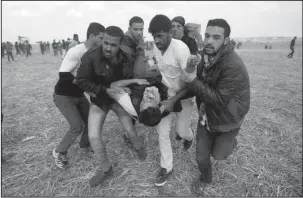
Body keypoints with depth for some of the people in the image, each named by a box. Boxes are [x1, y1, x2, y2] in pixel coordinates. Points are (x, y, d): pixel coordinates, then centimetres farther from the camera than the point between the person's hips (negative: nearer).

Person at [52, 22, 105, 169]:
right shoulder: (76, 52, -26)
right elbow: (63, 75, -28)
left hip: (79, 95, 7)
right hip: (63, 96, -7)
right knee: (77, 126, -10)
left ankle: (85, 143, 38)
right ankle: (59, 152, 16)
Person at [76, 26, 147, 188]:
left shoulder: (125, 59, -15)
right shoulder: (90, 57, -25)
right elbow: (81, 81, -18)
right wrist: (104, 90, -26)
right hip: (99, 100, -1)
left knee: (130, 130, 6)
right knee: (93, 136, -7)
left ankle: (139, 147, 44)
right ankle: (106, 169, 19)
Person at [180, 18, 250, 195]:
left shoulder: (234, 66, -31)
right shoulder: (207, 56, -6)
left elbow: (219, 100, -31)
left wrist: (193, 82, -33)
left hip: (226, 119, -5)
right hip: (206, 114, 5)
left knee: (217, 154, 16)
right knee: (201, 156, 11)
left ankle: (230, 142, 50)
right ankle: (205, 179, 41)